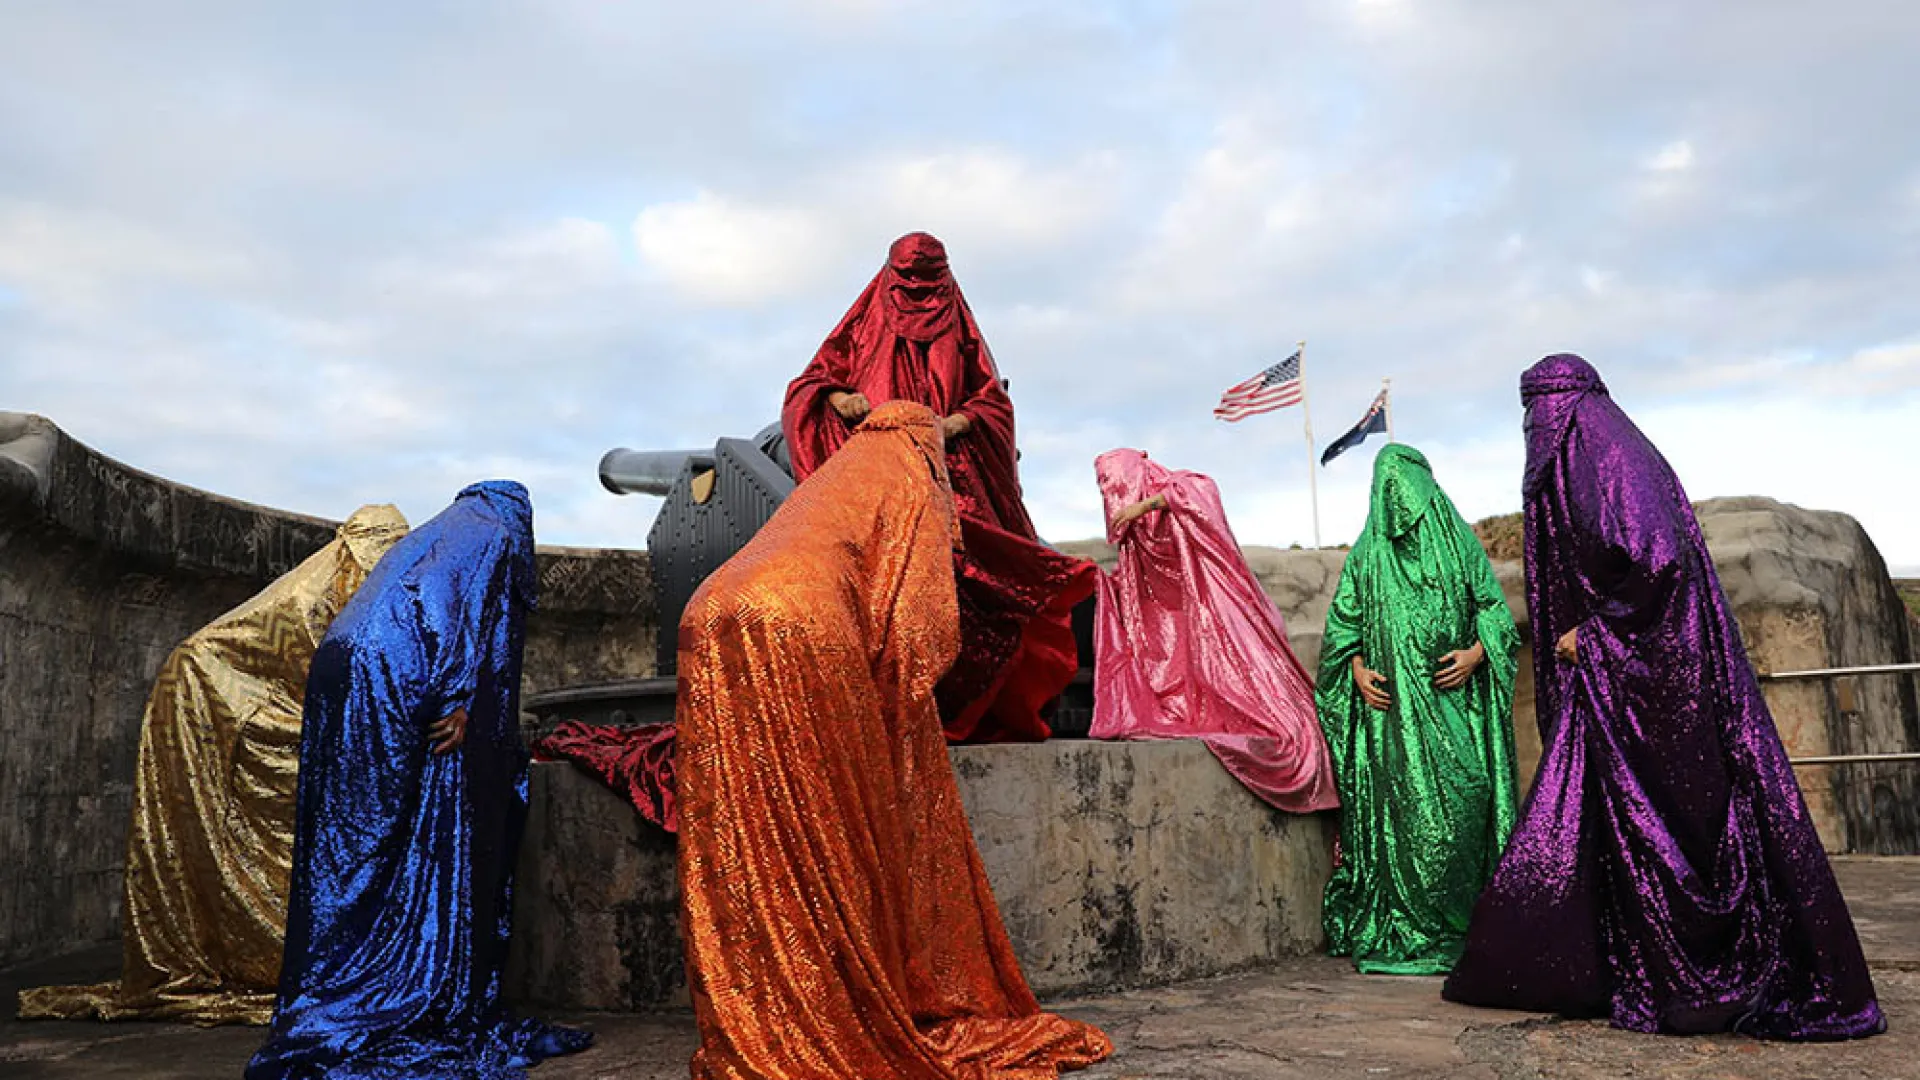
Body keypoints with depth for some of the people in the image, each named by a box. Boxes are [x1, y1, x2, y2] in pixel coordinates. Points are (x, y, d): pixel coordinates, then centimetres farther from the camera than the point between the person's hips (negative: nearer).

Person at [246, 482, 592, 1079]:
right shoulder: (496, 539, 8)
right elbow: (481, 629, -9)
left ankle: (320, 1017, 12)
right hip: (400, 688, -8)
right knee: (437, 851, -6)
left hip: (336, 678, 8)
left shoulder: (420, 540, 31)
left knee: (345, 852, 8)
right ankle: (439, 1013, -5)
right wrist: (462, 705, -17)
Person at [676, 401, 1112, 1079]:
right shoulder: (913, 487, 13)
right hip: (800, 638, -7)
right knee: (832, 844, 2)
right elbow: (915, 617, 2)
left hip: (709, 621, 7)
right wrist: (905, 698, 15)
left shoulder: (825, 484, 34)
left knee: (741, 845, 7)